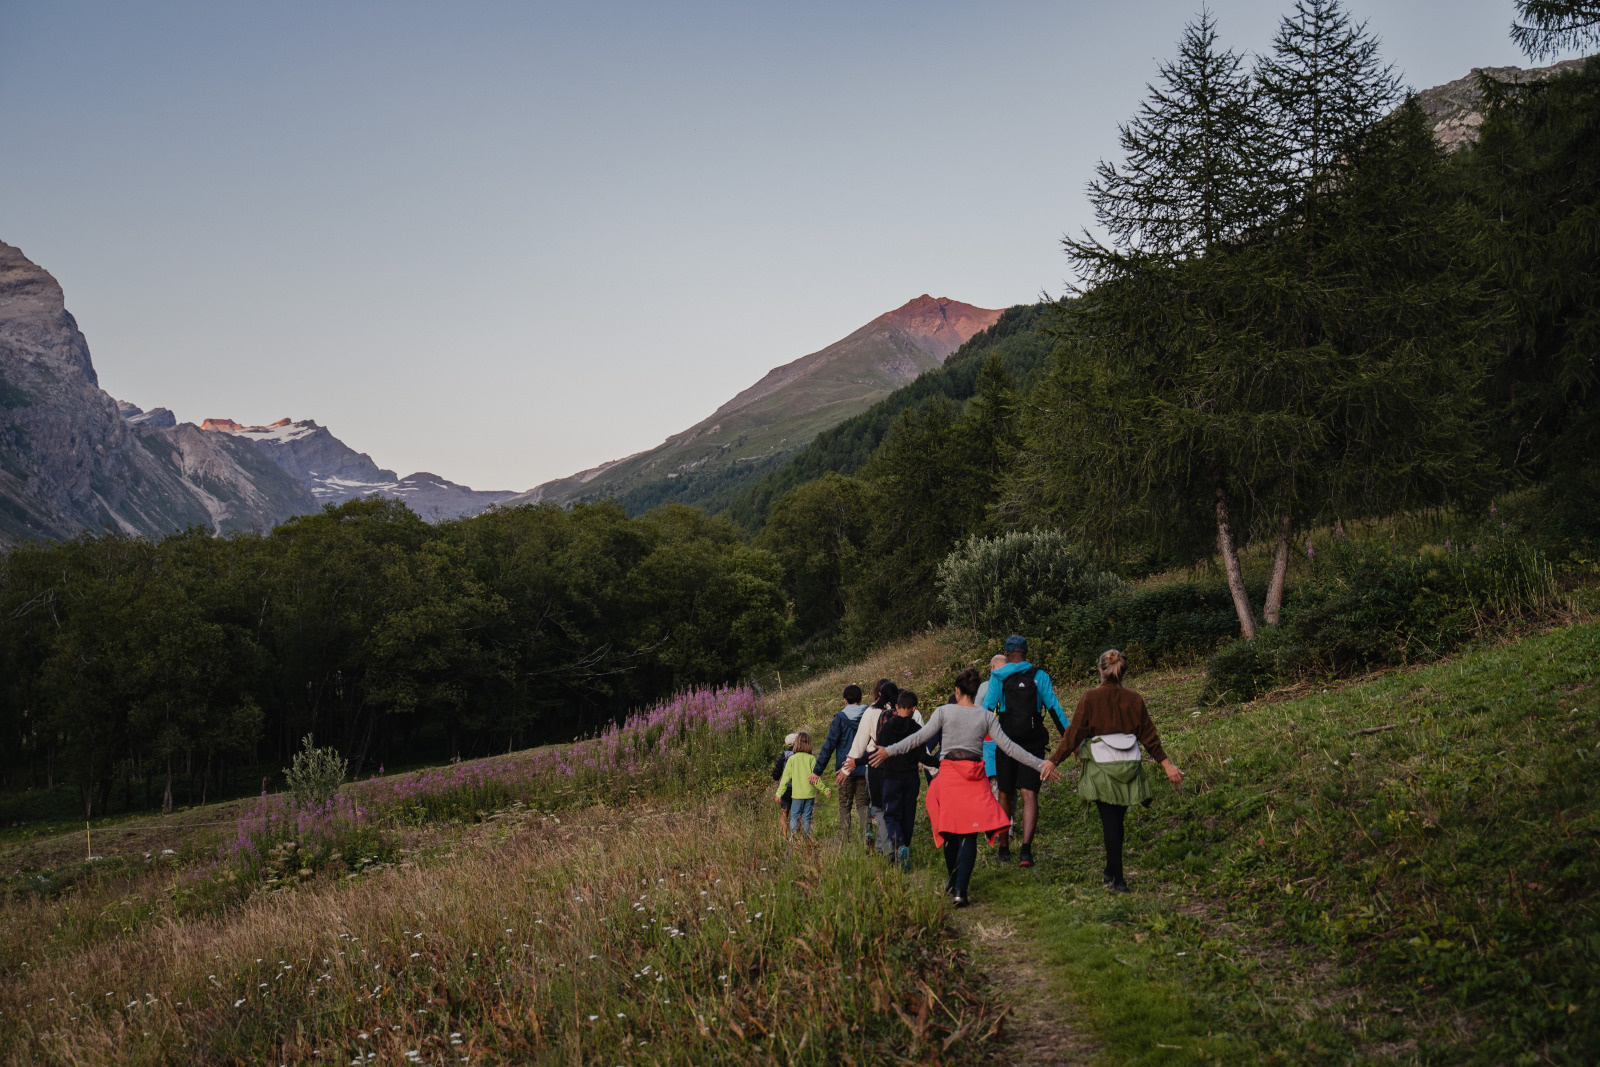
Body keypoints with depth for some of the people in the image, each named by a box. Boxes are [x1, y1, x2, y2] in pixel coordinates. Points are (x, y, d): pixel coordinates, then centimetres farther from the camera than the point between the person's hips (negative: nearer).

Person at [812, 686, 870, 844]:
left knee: (845, 804, 9)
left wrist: (817, 770, -4)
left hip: (845, 768, -2)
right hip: (865, 769, 2)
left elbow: (829, 745, -7)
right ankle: (867, 828, -16)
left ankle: (844, 839, 2)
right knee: (862, 803, 11)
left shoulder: (840, 718, -6)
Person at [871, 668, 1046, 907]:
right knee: (970, 834, 0)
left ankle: (954, 880, 29)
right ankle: (961, 890, -10)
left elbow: (921, 736, -6)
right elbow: (1007, 746, 1)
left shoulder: (944, 711, 1)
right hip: (975, 778, 0)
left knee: (950, 831, 15)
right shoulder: (986, 716, 4)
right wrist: (1038, 763, 6)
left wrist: (890, 750, -2)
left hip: (949, 773, 0)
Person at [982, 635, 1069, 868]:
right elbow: (1055, 709, -2)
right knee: (1029, 795, -5)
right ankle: (1026, 848, -23)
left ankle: (1004, 849, 23)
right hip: (1033, 744, -1)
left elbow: (987, 709, -3)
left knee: (1005, 795, 13)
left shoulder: (997, 677, 1)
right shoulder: (1039, 676, 1)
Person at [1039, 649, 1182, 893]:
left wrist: (1053, 761, 0)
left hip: (1103, 767, -3)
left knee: (1110, 822, 1)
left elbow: (1074, 734, -7)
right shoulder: (1134, 699, 3)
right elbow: (1149, 735, 8)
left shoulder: (1090, 698, -8)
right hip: (1129, 766, 4)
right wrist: (1166, 764, 15)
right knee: (1117, 821, 15)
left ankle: (1118, 879, 0)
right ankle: (1111, 873, 28)